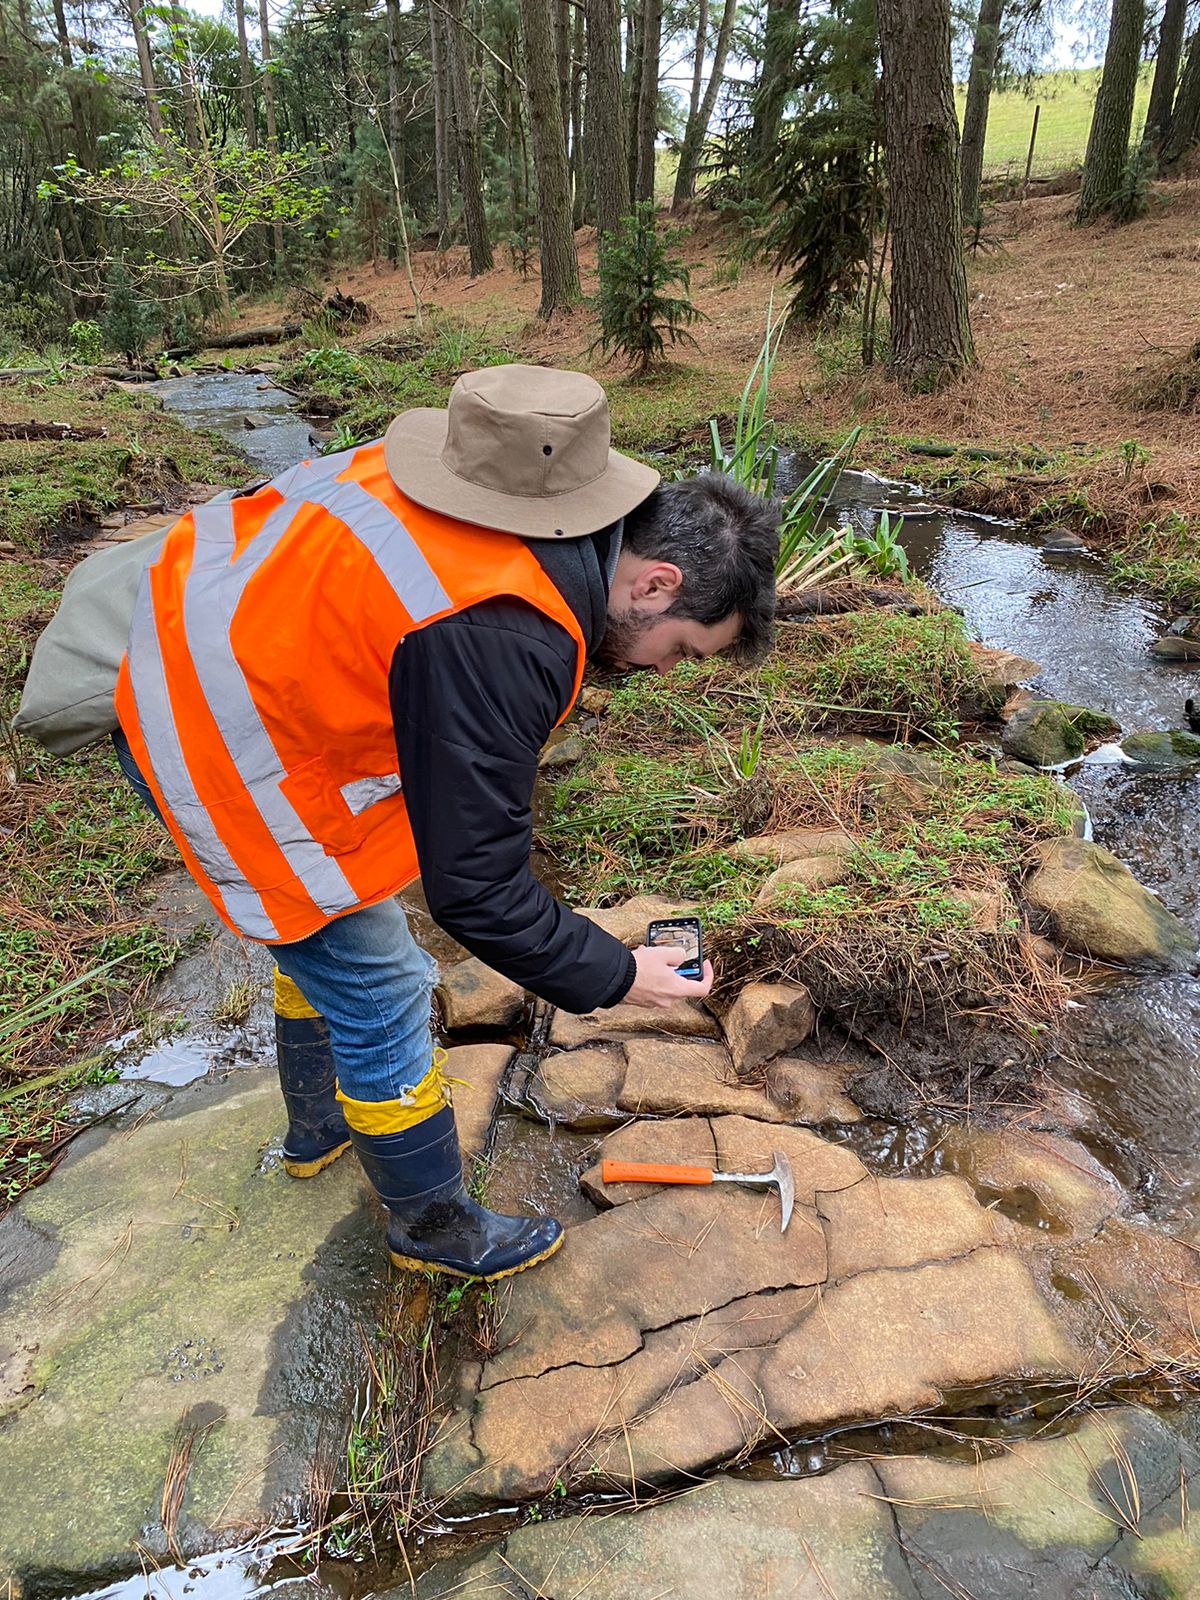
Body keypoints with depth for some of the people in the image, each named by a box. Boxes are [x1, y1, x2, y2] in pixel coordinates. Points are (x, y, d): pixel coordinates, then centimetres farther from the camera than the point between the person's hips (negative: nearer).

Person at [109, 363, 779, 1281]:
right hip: (220, 743, -10)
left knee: (324, 935, 27)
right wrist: (612, 977, -12)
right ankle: (438, 1230, 28)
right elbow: (475, 890, -26)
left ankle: (316, 1131, 52)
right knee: (380, 998, 2)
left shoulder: (517, 473, -6)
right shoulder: (499, 644, -33)